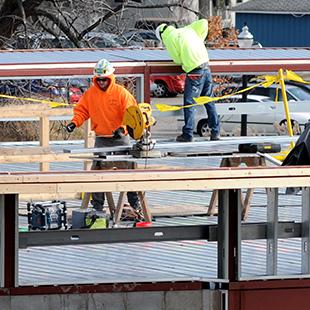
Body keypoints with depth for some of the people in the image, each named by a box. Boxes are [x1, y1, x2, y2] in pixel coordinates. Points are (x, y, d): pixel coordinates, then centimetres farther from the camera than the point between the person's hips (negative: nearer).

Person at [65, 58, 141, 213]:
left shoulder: (121, 92, -7)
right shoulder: (90, 93, 2)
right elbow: (81, 110, 8)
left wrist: (122, 127, -25)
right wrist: (74, 122, -11)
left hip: (120, 138, -2)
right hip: (101, 140, 2)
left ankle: (135, 203, 14)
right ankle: (97, 205, 0)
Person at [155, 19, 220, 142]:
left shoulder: (168, 39, -1)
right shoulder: (188, 29, 15)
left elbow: (177, 60, -2)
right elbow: (204, 23, 12)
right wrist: (200, 40, 18)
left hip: (194, 72, -6)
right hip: (206, 68, 6)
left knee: (189, 104, 1)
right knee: (209, 101, 14)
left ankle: (188, 134, 3)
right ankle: (215, 132, 16)